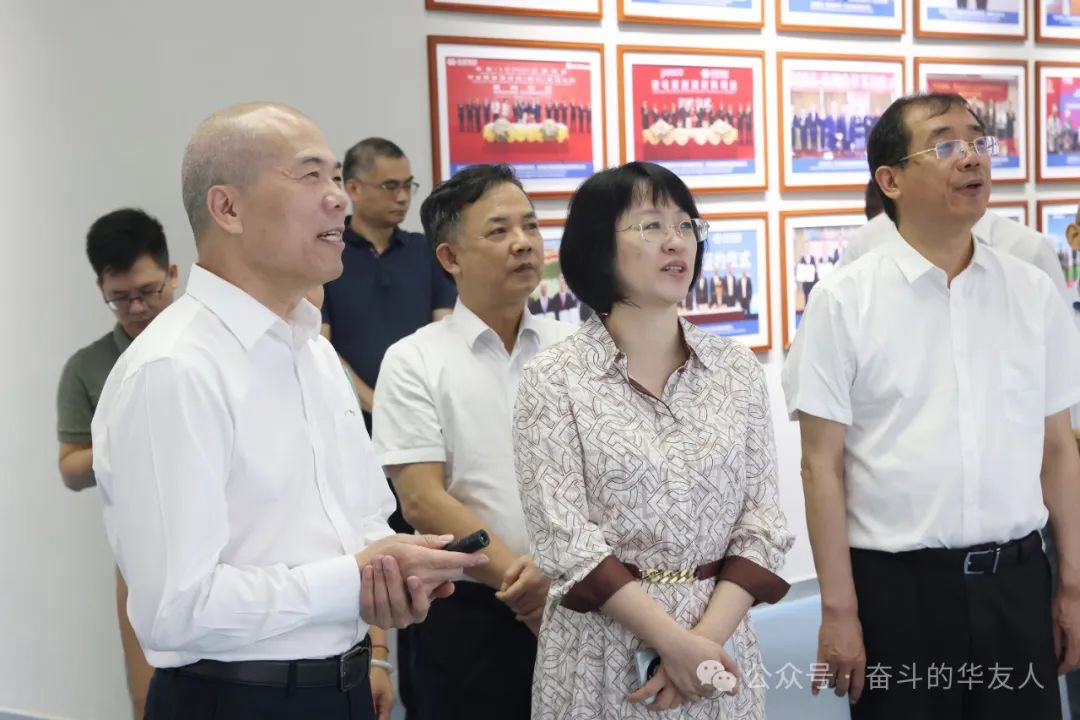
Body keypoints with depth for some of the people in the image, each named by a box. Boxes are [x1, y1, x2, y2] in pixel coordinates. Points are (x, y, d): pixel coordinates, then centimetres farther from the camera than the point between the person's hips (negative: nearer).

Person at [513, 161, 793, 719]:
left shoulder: (737, 370, 3)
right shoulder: (553, 380, -6)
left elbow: (762, 522, 0)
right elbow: (564, 540, -12)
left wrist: (705, 639, -13)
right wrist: (674, 641, -17)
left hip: (718, 641, 3)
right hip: (602, 649, -2)